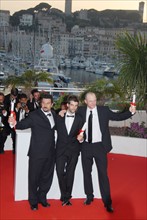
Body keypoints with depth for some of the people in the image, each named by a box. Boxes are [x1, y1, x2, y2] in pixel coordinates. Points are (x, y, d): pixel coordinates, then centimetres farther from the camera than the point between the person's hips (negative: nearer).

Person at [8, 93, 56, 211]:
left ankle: (42, 198, 37)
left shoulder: (54, 114, 8)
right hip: (37, 153, -5)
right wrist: (15, 123, -41)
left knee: (47, 177, 17)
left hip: (50, 152, 5)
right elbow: (24, 124, -22)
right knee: (34, 178, 7)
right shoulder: (34, 115, -10)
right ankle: (33, 201, 26)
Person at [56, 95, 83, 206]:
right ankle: (65, 196, 14)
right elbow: (57, 130, 10)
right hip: (61, 149, 1)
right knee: (60, 172, -5)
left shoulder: (80, 119, 3)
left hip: (73, 150, 0)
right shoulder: (60, 117, 5)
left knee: (70, 173, 5)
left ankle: (67, 197, 19)